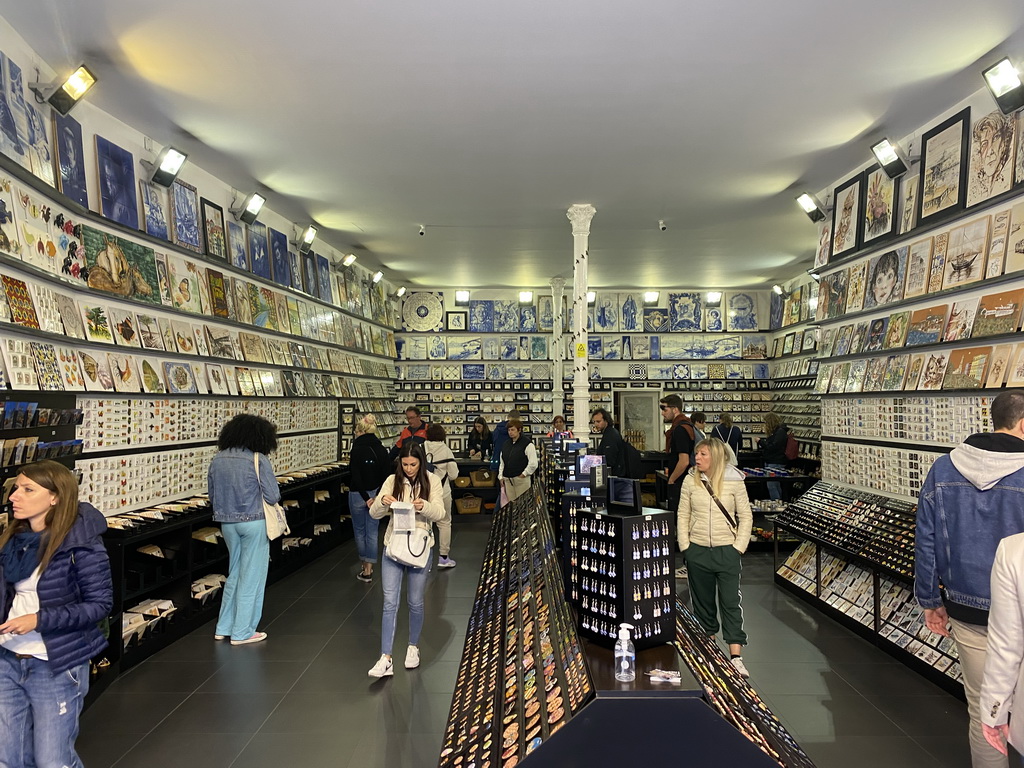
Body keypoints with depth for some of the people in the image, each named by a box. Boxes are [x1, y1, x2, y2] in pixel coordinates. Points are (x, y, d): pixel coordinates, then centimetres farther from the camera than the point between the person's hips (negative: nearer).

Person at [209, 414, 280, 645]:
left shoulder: (218, 459, 2)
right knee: (251, 576, 6)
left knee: (234, 574, 20)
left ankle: (224, 627, 28)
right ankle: (242, 632, 15)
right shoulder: (258, 459, -15)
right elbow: (273, 496, -14)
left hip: (227, 523, 6)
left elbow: (212, 495, 9)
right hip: (253, 522, -6)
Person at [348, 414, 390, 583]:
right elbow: (387, 475, -2)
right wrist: (377, 496, -4)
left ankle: (365, 566, 22)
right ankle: (368, 569, 12)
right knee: (372, 531, 9)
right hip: (376, 494, 4)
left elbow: (355, 477, -18)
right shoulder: (382, 450, 0)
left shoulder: (357, 450, -13)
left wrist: (365, 498, -13)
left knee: (360, 531, 13)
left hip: (359, 495, -4)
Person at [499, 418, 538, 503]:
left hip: (522, 480, -6)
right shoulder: (506, 444, 14)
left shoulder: (527, 444, -7)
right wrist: (501, 476, 12)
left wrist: (524, 474, -10)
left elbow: (533, 463, -12)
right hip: (508, 480, 6)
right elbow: (502, 462, 20)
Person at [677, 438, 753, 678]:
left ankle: (736, 656, 0)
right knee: (702, 601, 14)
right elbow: (683, 515, 4)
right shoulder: (690, 480, -1)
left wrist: (739, 547, -6)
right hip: (697, 550, 2)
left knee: (731, 602, -3)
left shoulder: (734, 481, -6)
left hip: (726, 550, -2)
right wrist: (685, 546, -1)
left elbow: (746, 517, 0)